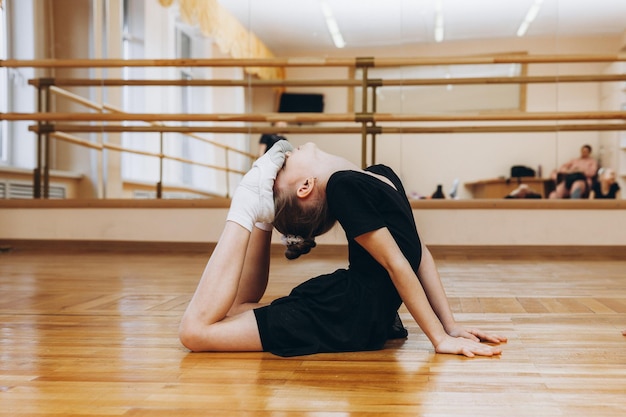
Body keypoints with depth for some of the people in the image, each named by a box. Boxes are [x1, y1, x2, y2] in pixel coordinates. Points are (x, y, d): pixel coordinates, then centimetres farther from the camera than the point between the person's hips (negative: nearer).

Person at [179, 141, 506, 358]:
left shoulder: (345, 186, -9)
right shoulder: (380, 175, 0)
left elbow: (398, 264, -10)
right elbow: (421, 255, 0)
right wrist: (450, 327, 0)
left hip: (352, 316, -5)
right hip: (368, 312, 5)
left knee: (196, 330, -11)